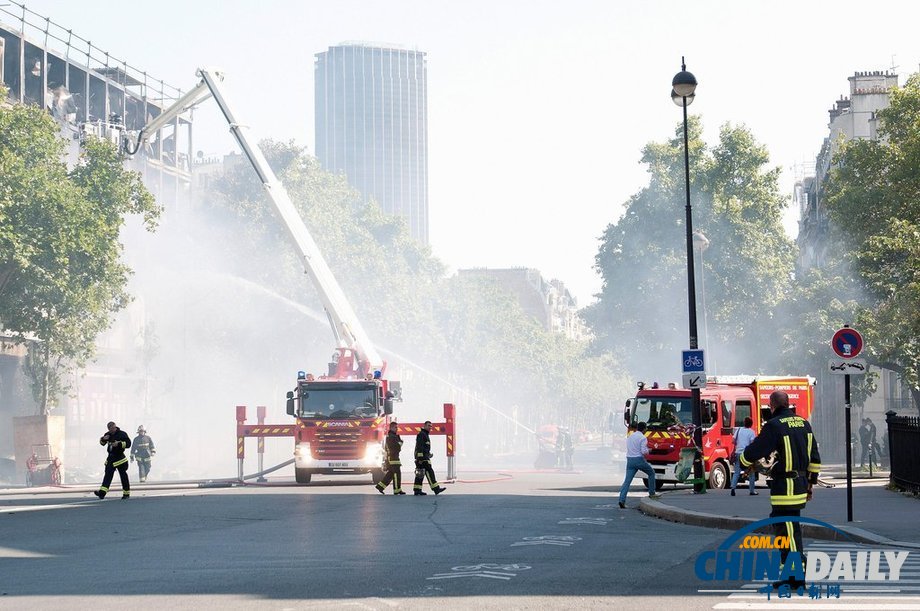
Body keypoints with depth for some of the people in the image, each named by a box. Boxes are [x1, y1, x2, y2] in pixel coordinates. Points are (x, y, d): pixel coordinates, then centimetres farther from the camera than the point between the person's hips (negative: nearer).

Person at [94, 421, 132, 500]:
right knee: (108, 475, -4)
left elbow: (128, 443, -14)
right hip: (111, 458, 5)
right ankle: (102, 493, -14)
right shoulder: (108, 435, 11)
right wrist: (103, 439, -1)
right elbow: (102, 443, 22)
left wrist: (119, 444, -25)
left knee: (123, 476, 1)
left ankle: (126, 494, 11)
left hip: (120, 458, -5)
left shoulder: (122, 434, -7)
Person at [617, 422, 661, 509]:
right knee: (651, 473, 20)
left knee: (627, 481, 0)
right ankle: (652, 493, 23)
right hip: (639, 460, -5)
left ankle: (622, 500, -12)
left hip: (630, 460, 5)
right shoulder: (643, 438, -10)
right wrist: (648, 451, 6)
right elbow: (644, 451, -17)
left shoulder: (630, 437, 12)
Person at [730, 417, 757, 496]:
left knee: (736, 472, 4)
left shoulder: (739, 430, 8)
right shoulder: (751, 432, -5)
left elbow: (733, 441, 7)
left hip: (738, 453, 3)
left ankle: (733, 487, -15)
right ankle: (752, 490, 13)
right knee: (751, 472, 10)